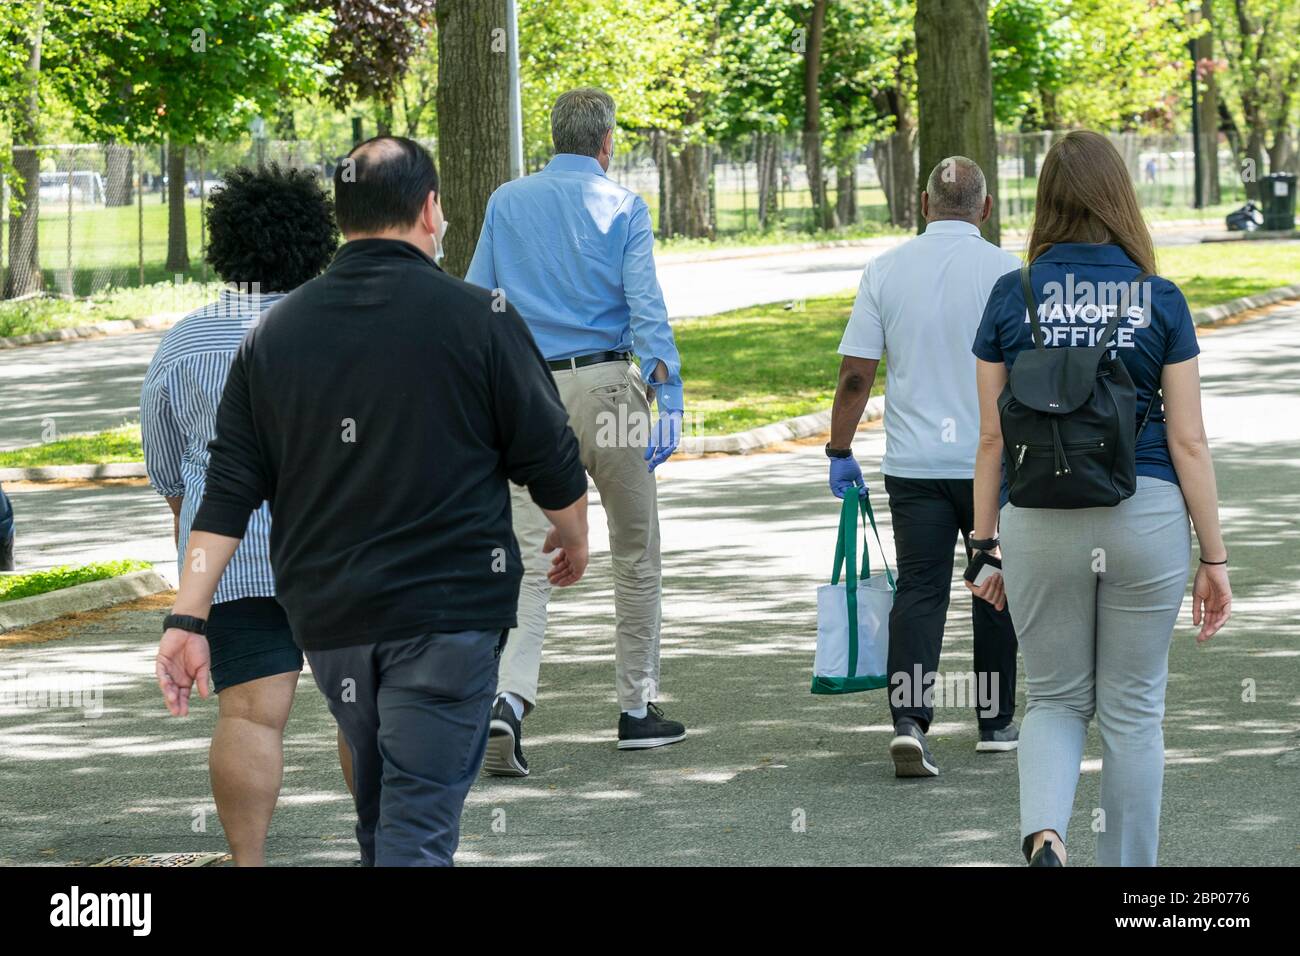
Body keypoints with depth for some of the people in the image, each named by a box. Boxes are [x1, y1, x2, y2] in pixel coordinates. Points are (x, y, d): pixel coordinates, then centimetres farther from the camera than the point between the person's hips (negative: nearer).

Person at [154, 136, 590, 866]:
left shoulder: (276, 332, 3)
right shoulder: (478, 320, -8)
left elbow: (230, 488, 2)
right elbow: (551, 460, -2)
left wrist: (188, 619, 3)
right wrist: (575, 537, 18)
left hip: (327, 615, 5)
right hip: (448, 612, -4)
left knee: (378, 806, 21)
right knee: (418, 830, -6)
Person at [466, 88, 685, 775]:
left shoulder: (507, 204, 7)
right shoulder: (622, 209, -1)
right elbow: (645, 308, -10)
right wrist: (669, 397, -14)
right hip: (608, 385, -2)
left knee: (529, 557, -2)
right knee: (636, 550, 12)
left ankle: (510, 697, -23)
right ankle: (637, 710, 17)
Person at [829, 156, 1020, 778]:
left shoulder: (885, 271, 1)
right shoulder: (1004, 271, -5)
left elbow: (855, 373, 0)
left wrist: (840, 453, 9)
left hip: (912, 464, 1)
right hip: (992, 460, -1)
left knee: (918, 592, 1)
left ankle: (909, 718, -16)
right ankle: (995, 722, 22)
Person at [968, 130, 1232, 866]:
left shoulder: (1012, 297, -1)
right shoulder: (1160, 301, -2)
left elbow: (992, 435, 2)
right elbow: (1189, 442, -3)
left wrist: (984, 544, 10)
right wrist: (1214, 558, 3)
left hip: (1040, 521, 1)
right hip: (1146, 517, -1)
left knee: (1057, 698, 14)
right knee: (1133, 709, 11)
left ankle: (1043, 830, -12)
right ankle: (1129, 865, 15)